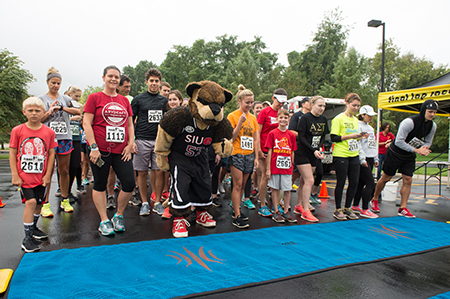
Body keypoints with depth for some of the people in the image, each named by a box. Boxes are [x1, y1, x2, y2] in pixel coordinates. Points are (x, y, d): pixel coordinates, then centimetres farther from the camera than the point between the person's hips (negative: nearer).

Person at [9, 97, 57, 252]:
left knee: (39, 203, 12)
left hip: (41, 176, 3)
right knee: (31, 201, -13)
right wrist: (15, 175, -5)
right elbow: (13, 153, 0)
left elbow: (51, 154, 2)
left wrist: (48, 175, -2)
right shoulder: (17, 130, -3)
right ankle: (27, 238, -2)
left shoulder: (49, 132, -1)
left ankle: (33, 227, 38)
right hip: (24, 175, -2)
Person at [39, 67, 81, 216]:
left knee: (64, 171, 6)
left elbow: (78, 111, -3)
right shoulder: (41, 99, 8)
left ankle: (65, 200, 17)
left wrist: (62, 107, -12)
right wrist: (50, 111, -10)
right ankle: (45, 204, 2)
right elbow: (38, 119, 2)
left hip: (65, 138, 2)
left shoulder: (65, 98, 13)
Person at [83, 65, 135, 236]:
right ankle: (104, 221, 19)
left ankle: (118, 215, 20)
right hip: (100, 150, -3)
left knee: (129, 184, -2)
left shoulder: (125, 100, 13)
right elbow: (86, 123, -4)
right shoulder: (94, 98, 1)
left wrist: (130, 144, 3)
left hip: (121, 150, 4)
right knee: (100, 185, 6)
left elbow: (130, 125, 15)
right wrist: (93, 147, -11)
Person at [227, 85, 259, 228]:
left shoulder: (253, 118, 11)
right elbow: (231, 138, -10)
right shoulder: (233, 116, -5)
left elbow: (255, 139, 13)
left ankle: (237, 209, 23)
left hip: (249, 155, 5)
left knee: (243, 184, 10)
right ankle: (237, 216, -2)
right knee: (238, 184, -6)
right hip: (237, 154, -5)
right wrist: (240, 123, -19)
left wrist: (256, 157, 9)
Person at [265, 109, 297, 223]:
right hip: (275, 166, -2)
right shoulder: (272, 133, -3)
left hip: (287, 167, 2)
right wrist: (268, 169, -5)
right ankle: (276, 212, 19)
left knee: (287, 190, 6)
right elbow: (269, 152, -2)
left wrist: (292, 166, 6)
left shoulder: (291, 135, 5)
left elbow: (292, 152, 9)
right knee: (275, 189, 7)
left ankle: (286, 212, 20)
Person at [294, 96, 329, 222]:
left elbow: (323, 136, 14)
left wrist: (319, 148, -4)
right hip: (302, 154, -6)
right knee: (309, 181, -12)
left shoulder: (324, 119, 8)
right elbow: (301, 137, -14)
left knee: (304, 181, 13)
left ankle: (298, 206, 26)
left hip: (314, 155, 6)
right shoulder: (305, 118, -12)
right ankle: (305, 211, -4)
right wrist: (313, 151, -18)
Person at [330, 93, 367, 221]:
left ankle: (347, 208, 22)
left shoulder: (356, 120, 15)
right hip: (341, 156, -7)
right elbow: (334, 138, -14)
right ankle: (338, 210, 14)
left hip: (354, 155, 7)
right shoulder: (339, 119, -7)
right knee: (341, 183, 0)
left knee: (354, 183, 7)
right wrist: (351, 136, -19)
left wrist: (360, 137, 2)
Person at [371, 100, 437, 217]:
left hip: (410, 156, 6)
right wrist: (416, 150, -26)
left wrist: (423, 149, -13)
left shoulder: (432, 126, -3)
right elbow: (399, 141, -26)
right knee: (386, 178, 4)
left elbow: (428, 142, 10)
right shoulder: (409, 122, -25)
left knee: (408, 180, -1)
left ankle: (403, 208, 7)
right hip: (395, 153, -6)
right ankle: (374, 200, 21)